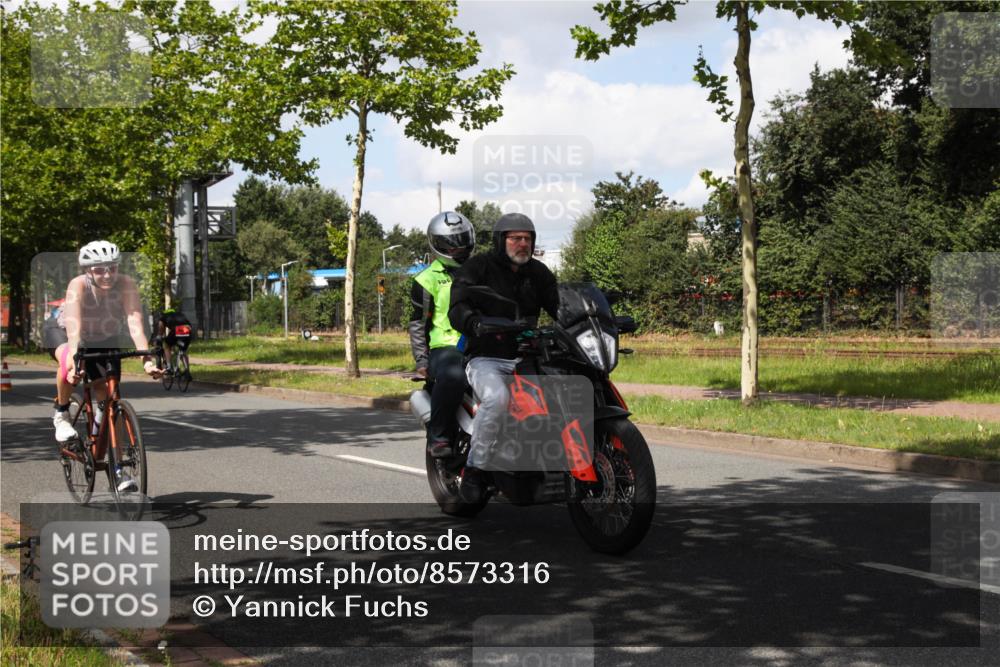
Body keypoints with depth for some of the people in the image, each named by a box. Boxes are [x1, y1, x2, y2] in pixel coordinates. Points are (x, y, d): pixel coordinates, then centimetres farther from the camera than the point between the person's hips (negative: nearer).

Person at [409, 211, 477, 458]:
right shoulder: (427, 280, 7)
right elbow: (417, 323, 6)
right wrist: (421, 360, -4)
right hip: (445, 347, -4)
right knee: (452, 377, -39)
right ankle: (438, 436, -26)